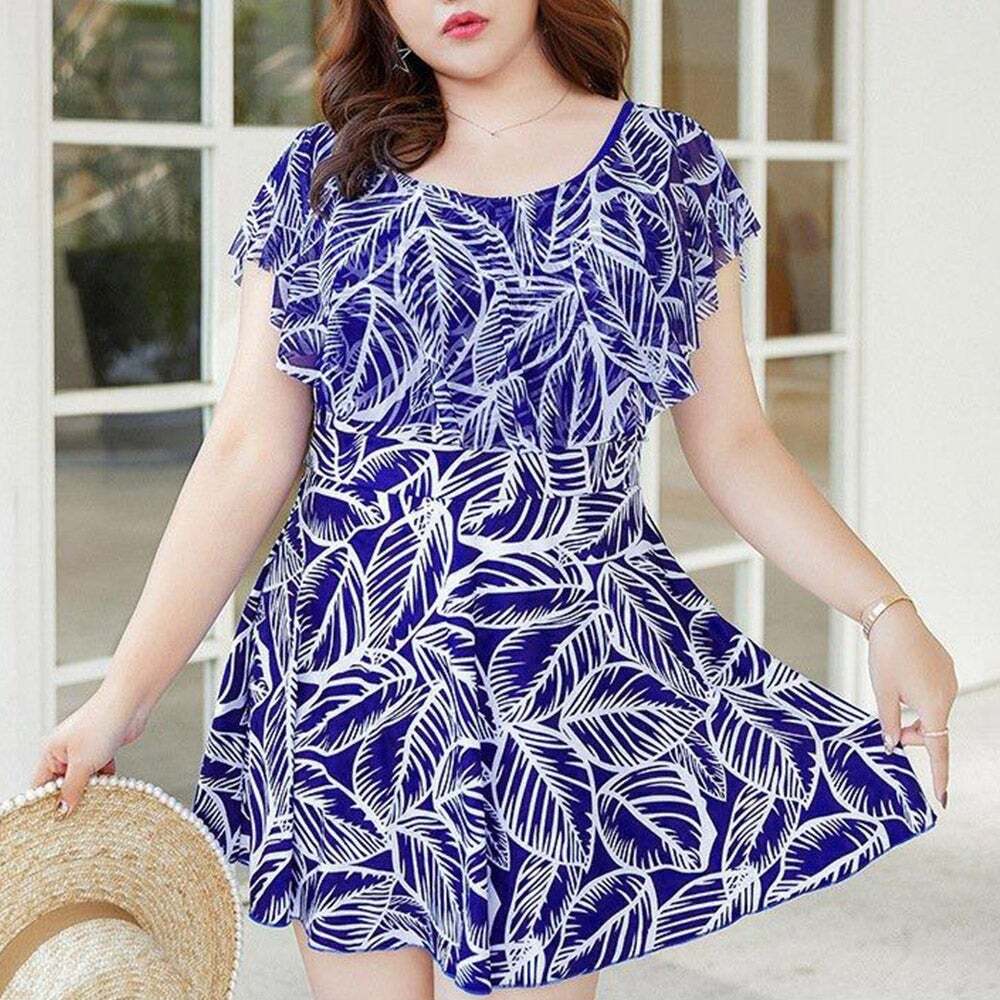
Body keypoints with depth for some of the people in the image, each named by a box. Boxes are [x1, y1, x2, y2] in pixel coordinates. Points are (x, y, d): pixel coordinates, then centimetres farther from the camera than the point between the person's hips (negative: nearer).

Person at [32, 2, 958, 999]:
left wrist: (884, 608, -5)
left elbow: (731, 441, 8)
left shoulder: (674, 166, 6)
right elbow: (247, 456, 1)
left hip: (573, 677, 0)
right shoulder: (320, 177, 6)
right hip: (343, 659, 1)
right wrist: (124, 694, -6)